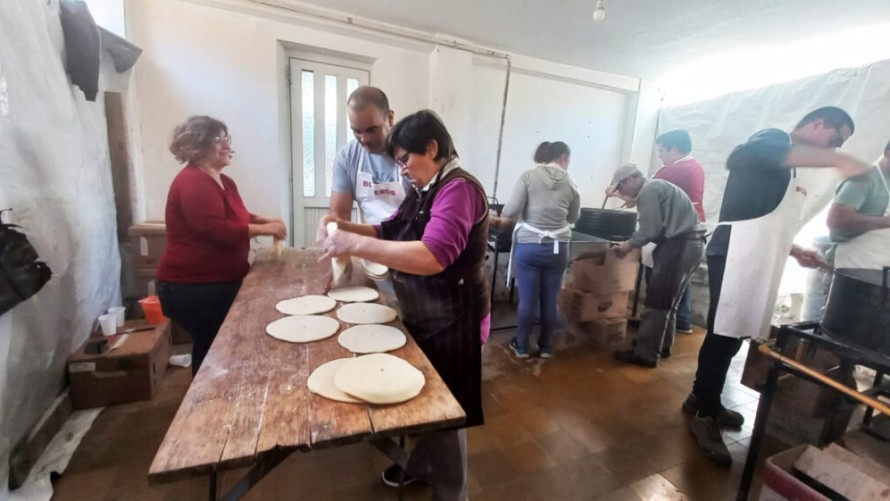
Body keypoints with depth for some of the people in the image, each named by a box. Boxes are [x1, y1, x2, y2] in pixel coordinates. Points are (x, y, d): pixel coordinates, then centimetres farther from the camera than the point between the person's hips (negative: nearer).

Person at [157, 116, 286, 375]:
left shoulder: (223, 181, 12)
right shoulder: (192, 183, -19)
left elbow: (237, 217, 20)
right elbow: (216, 229, -30)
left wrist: (265, 220, 1)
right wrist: (264, 230, -25)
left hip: (219, 281, 10)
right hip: (194, 287, -10)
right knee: (212, 350, 2)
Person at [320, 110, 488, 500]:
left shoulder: (458, 189, -22)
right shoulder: (425, 189, 8)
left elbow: (433, 256, -36)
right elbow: (391, 231, 14)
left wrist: (355, 245, -33)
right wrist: (347, 227, -3)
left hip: (451, 319, -9)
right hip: (424, 315, 9)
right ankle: (420, 466, 52)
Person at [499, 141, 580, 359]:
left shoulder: (528, 176, -6)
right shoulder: (570, 184, 3)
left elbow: (510, 212, -11)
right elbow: (573, 218, 15)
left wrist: (502, 214, 10)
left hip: (529, 246, -2)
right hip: (557, 248, 2)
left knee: (527, 298, 8)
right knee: (550, 299, 13)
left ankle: (522, 346, 22)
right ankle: (546, 347, 27)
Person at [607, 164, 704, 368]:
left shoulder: (648, 190, -10)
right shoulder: (656, 186, 21)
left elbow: (650, 230, -16)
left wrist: (629, 245, -1)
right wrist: (632, 242, 11)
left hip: (680, 246, -10)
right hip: (691, 244, 10)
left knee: (656, 304, -5)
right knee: (668, 302, 18)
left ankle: (646, 354, 1)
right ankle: (662, 346, 28)